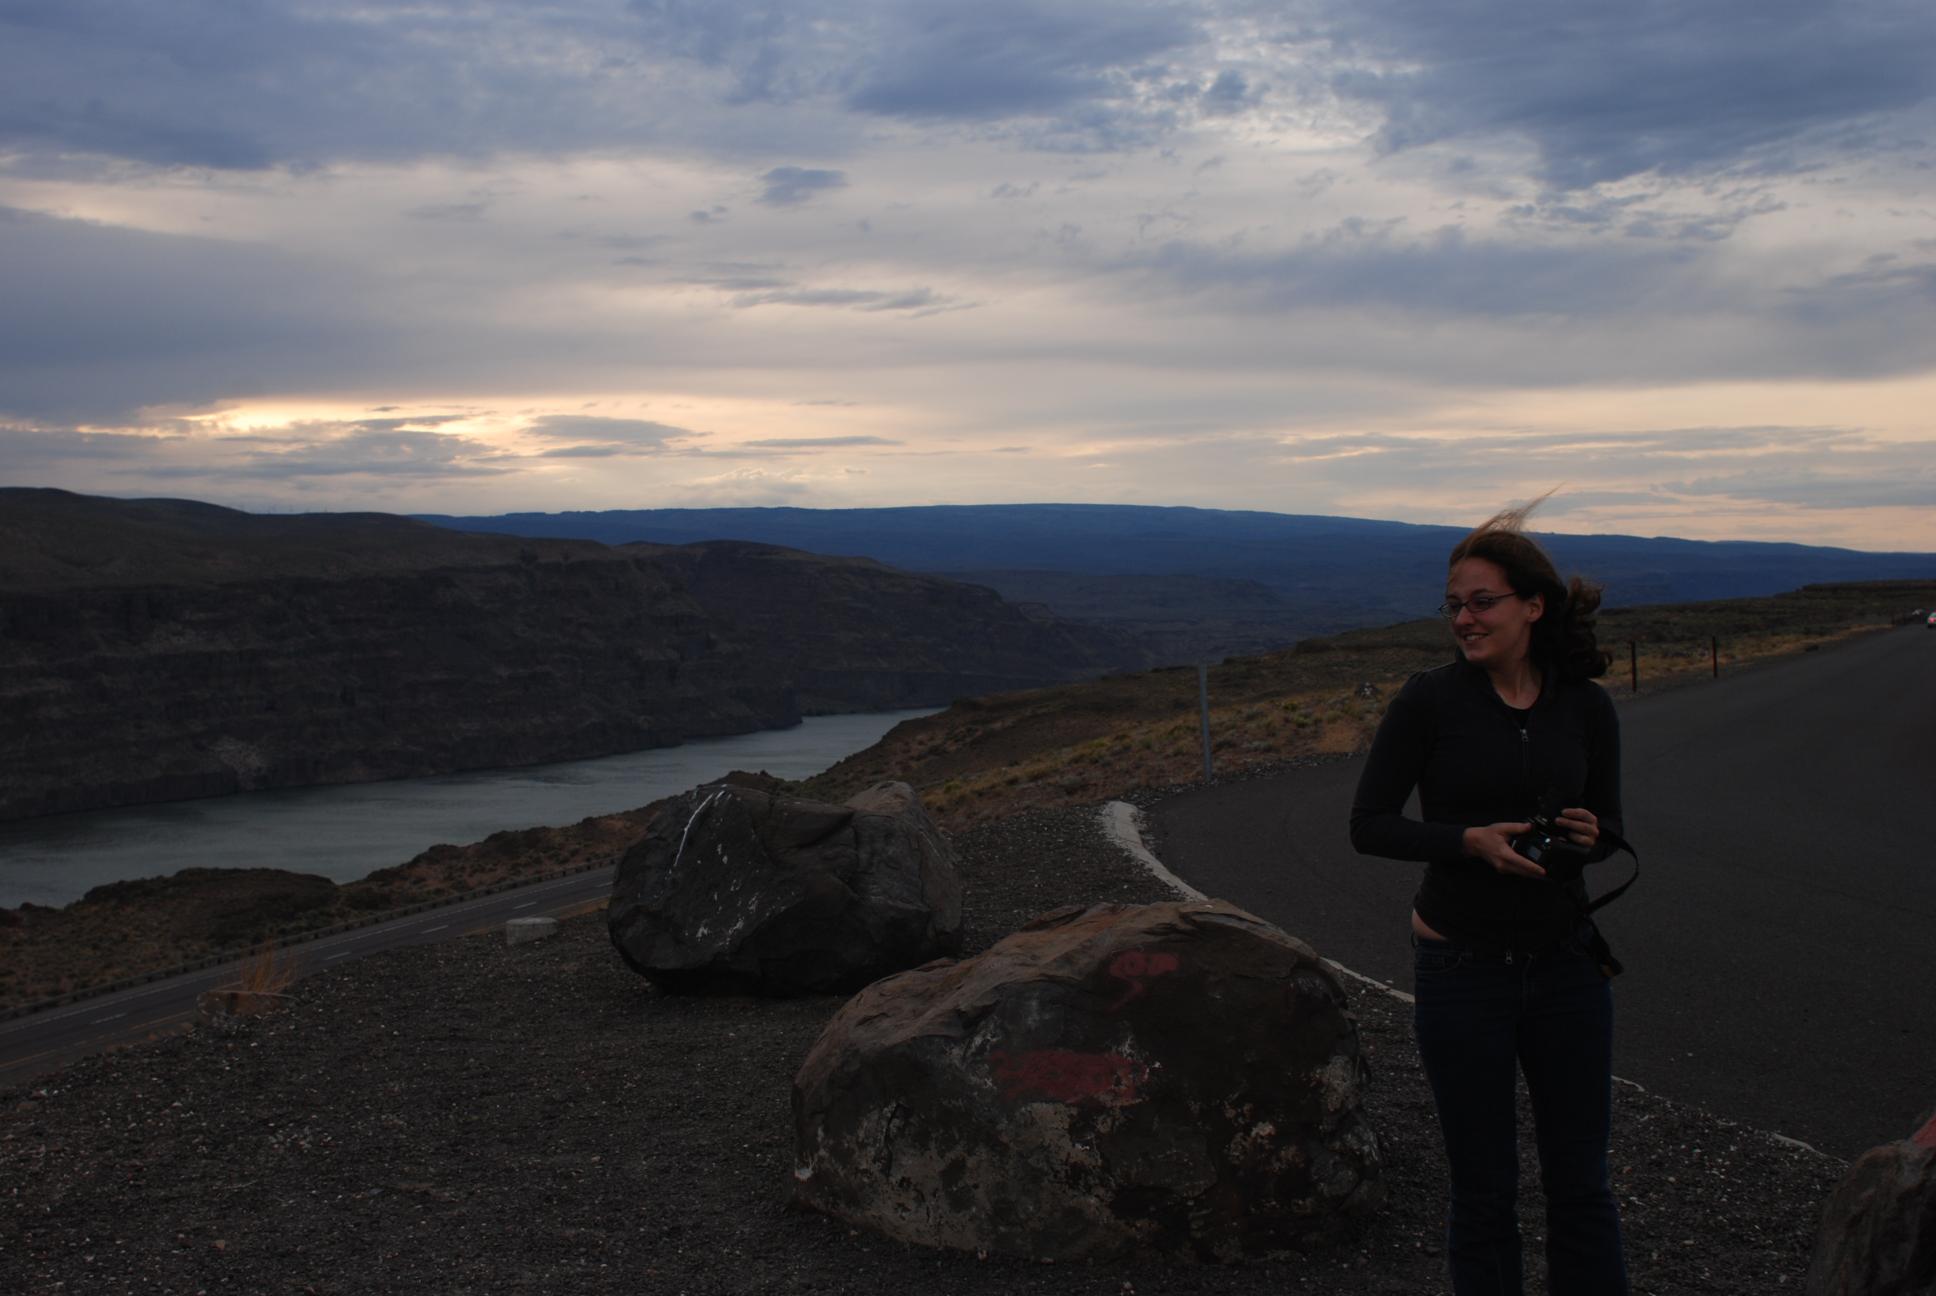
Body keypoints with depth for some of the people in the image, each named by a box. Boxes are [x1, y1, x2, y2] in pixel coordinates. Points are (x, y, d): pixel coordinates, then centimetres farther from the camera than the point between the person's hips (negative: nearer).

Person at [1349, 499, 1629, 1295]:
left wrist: (1590, 835, -14)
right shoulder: (1429, 700, -10)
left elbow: (1608, 825, 10)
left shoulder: (1585, 707, -1)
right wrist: (1470, 841, -22)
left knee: (1581, 1184, 11)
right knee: (1484, 1193, 9)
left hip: (1565, 965, 3)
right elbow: (1368, 825, -8)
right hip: (1462, 969, -2)